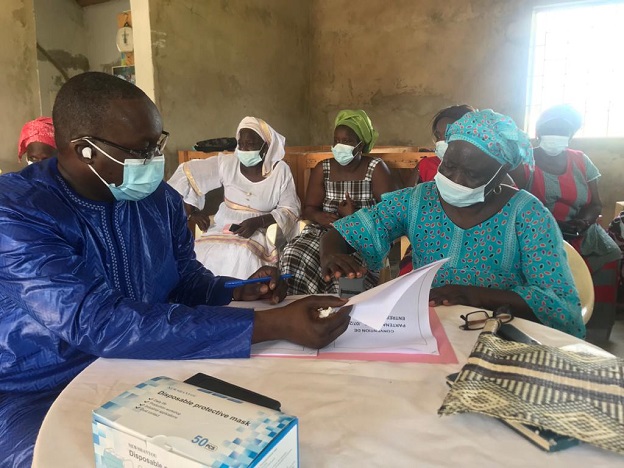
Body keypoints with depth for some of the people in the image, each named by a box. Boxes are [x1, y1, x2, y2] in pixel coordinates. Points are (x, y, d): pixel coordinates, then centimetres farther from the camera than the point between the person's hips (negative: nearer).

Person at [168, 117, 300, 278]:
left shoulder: (280, 171, -3)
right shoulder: (226, 163, 1)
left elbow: (291, 210, -4)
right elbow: (187, 174, 8)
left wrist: (258, 222, -17)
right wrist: (192, 210, -1)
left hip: (260, 233, -2)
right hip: (223, 229, 2)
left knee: (242, 256, -34)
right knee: (202, 253, -27)